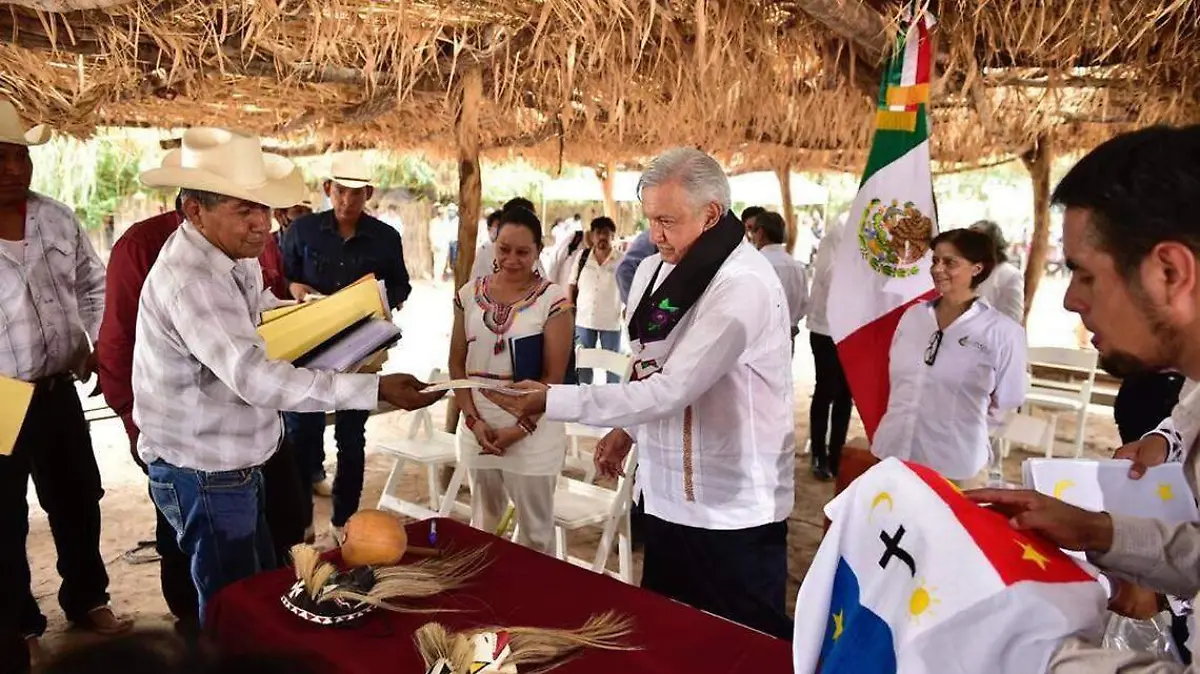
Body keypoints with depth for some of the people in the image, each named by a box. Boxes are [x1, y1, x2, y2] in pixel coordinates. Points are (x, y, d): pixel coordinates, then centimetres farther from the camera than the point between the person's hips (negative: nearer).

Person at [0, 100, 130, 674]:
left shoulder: (57, 219, 2)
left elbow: (92, 285, 14)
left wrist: (97, 344, 2)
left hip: (58, 390, 4)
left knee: (78, 501, 17)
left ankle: (87, 599, 37)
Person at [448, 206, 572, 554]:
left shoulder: (553, 299, -8)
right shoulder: (470, 294, 3)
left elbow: (554, 375, -8)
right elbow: (457, 363, 6)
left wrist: (520, 429, -12)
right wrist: (474, 420, -4)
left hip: (532, 432, -4)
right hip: (478, 427, 4)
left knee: (535, 530, 8)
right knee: (482, 523, 19)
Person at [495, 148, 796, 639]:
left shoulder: (744, 286, -22)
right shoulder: (653, 270, 4)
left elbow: (669, 391, -27)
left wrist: (553, 400, -24)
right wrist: (626, 429, 6)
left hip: (734, 508, -7)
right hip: (667, 494, 8)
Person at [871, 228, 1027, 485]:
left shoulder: (1003, 332, -8)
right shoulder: (913, 315, 5)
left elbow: (1005, 402, 0)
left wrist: (952, 414, 7)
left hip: (952, 464, -4)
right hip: (892, 450, 4)